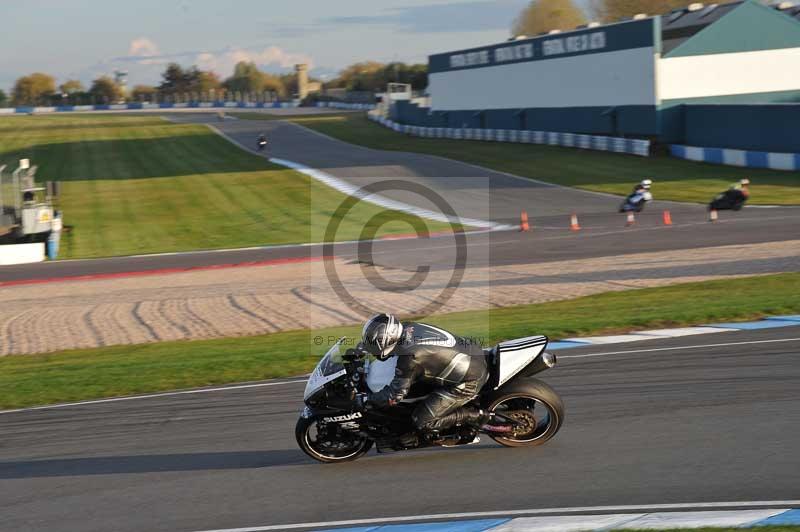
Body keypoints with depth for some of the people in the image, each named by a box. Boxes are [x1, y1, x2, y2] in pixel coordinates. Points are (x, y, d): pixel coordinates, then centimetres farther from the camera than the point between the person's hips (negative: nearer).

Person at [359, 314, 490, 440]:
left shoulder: (408, 358, -27)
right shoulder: (408, 328, -2)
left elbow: (395, 395, -18)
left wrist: (367, 399, -5)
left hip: (469, 382, -9)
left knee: (422, 422, -4)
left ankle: (475, 415, 3)